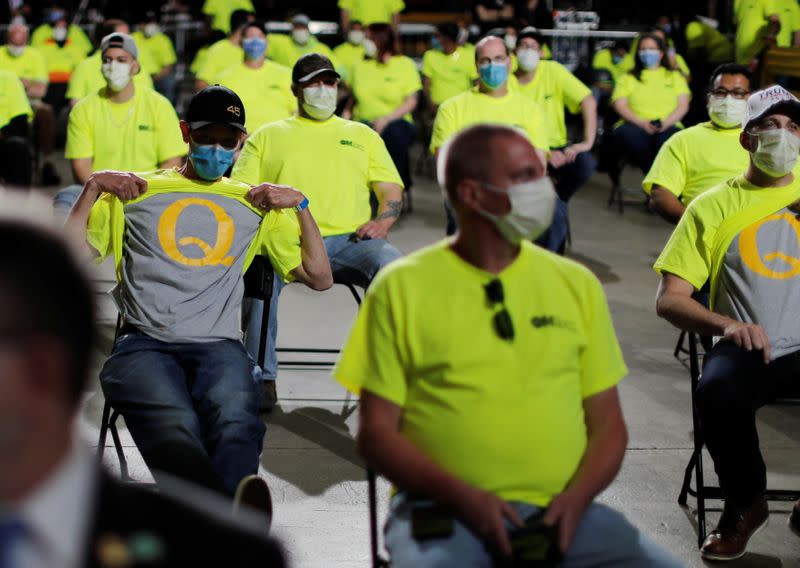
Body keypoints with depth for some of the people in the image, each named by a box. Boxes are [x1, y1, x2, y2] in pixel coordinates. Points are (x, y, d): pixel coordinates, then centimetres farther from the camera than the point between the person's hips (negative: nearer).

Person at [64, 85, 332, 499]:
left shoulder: (256, 205, 26)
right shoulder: (136, 192, 23)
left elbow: (319, 277, 22)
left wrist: (300, 204, 13)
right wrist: (94, 187, 7)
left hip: (219, 345, 1)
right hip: (145, 342, -1)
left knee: (235, 424, -38)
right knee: (175, 430, -38)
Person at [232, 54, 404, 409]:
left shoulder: (363, 135, 28)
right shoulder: (267, 136, 24)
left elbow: (392, 191, 20)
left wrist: (383, 221, -3)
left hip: (348, 241, 1)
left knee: (390, 263, -34)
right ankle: (262, 377, -26)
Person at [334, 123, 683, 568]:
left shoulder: (576, 284, 14)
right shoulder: (402, 288, 4)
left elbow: (608, 423, 14)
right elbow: (376, 432, 2)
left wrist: (577, 496, -6)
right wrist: (463, 496, -13)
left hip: (561, 510, 3)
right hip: (444, 512, -3)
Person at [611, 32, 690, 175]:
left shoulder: (675, 76, 25)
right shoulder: (628, 78, 24)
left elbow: (683, 105, 12)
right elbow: (619, 105, 9)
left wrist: (666, 122, -9)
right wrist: (641, 123, -10)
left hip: (667, 127, 0)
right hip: (636, 126, 0)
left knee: (668, 138, -39)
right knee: (627, 135, -38)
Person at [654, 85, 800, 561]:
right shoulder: (714, 207, 11)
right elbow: (670, 299, 4)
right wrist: (726, 324, -15)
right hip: (749, 350, -1)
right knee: (717, 391, -36)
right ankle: (746, 504, -7)